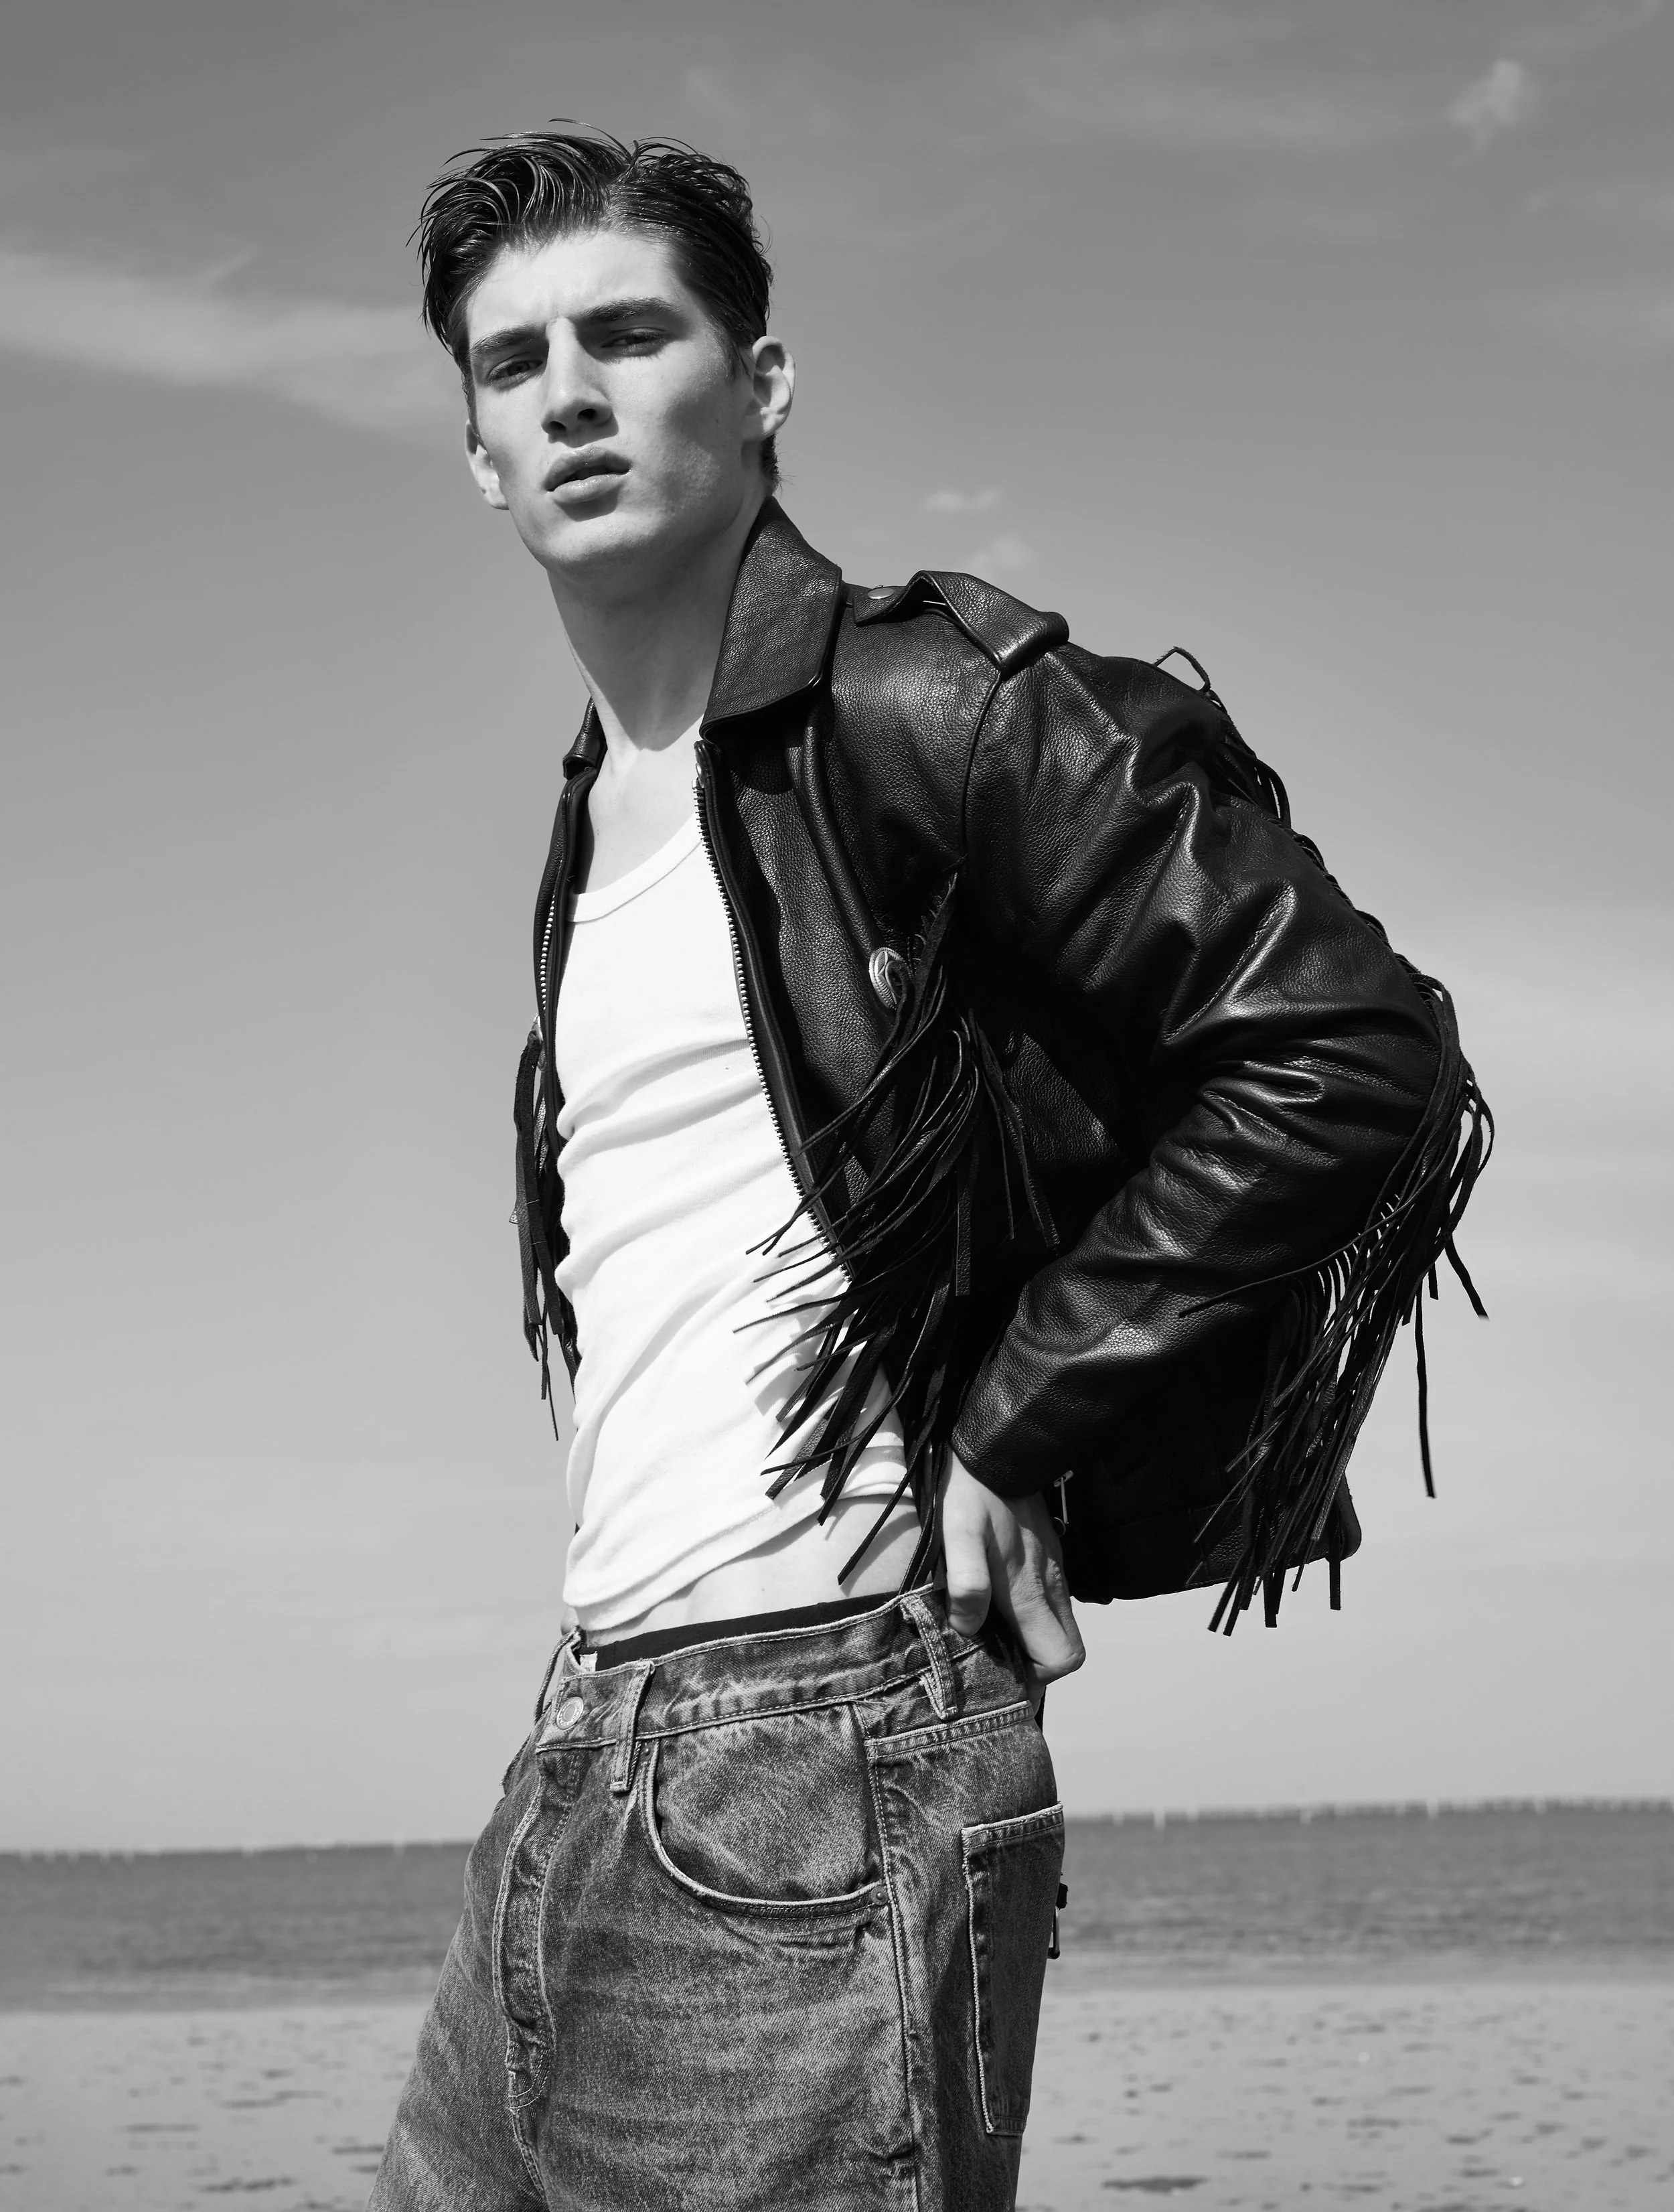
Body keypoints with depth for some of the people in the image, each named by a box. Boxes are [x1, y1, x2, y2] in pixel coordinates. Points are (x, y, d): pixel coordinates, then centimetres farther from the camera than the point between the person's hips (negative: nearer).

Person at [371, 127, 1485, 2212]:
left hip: (824, 1748, -8)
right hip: (584, 1756, 9)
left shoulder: (915, 713, -8)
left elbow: (1356, 1055, -16)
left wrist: (1014, 1436, -13)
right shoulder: (597, 824, 17)